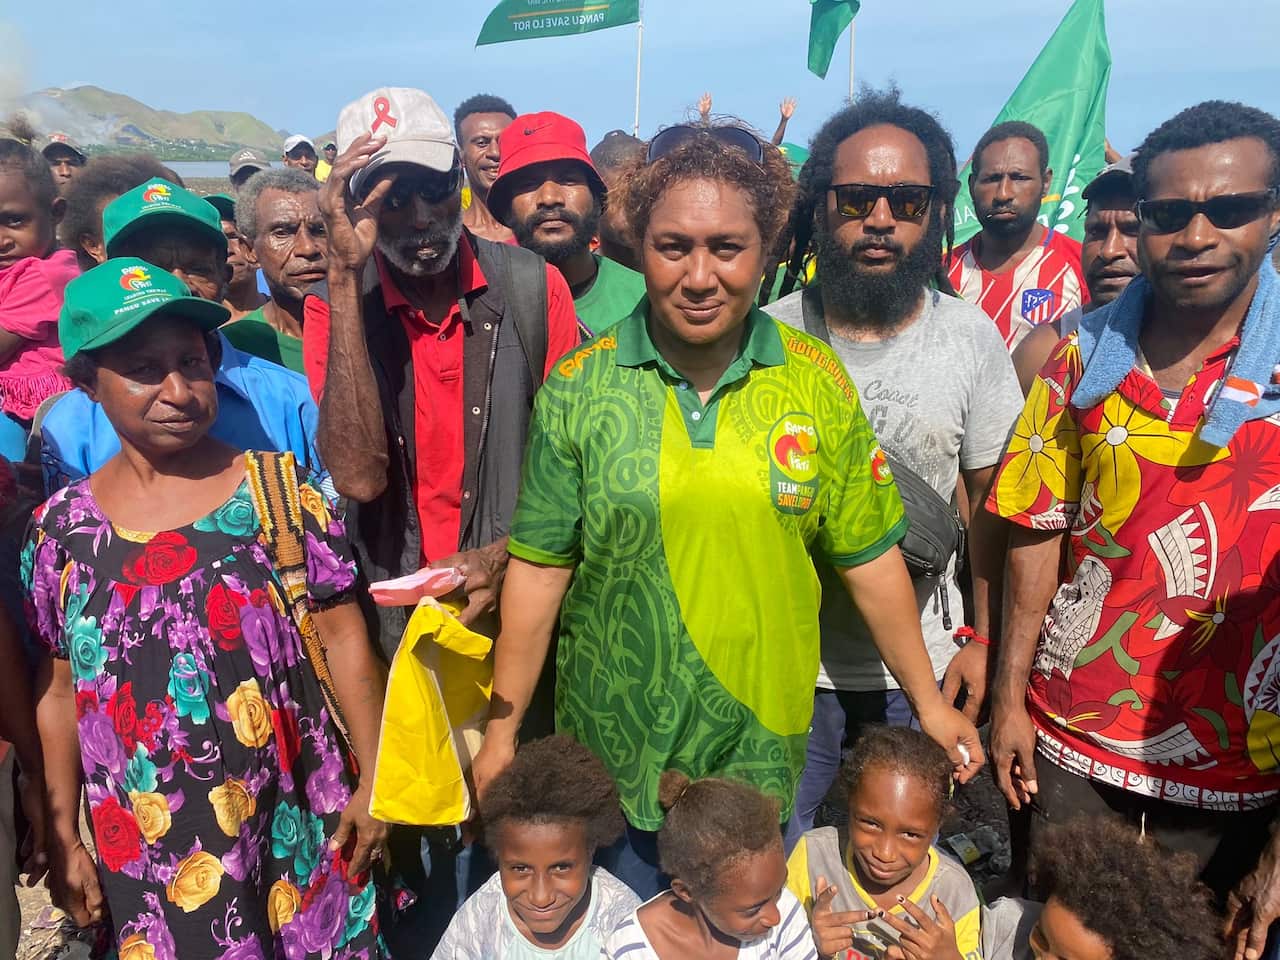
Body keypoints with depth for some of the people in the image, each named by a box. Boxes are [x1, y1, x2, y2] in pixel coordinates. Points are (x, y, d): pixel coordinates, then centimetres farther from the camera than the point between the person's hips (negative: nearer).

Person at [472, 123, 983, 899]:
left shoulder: (817, 383, -6)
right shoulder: (579, 387, -9)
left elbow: (869, 557, 0)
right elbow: (540, 568, -7)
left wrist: (929, 702, 4)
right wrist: (502, 731, -3)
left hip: (763, 748, 1)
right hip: (612, 751, 0)